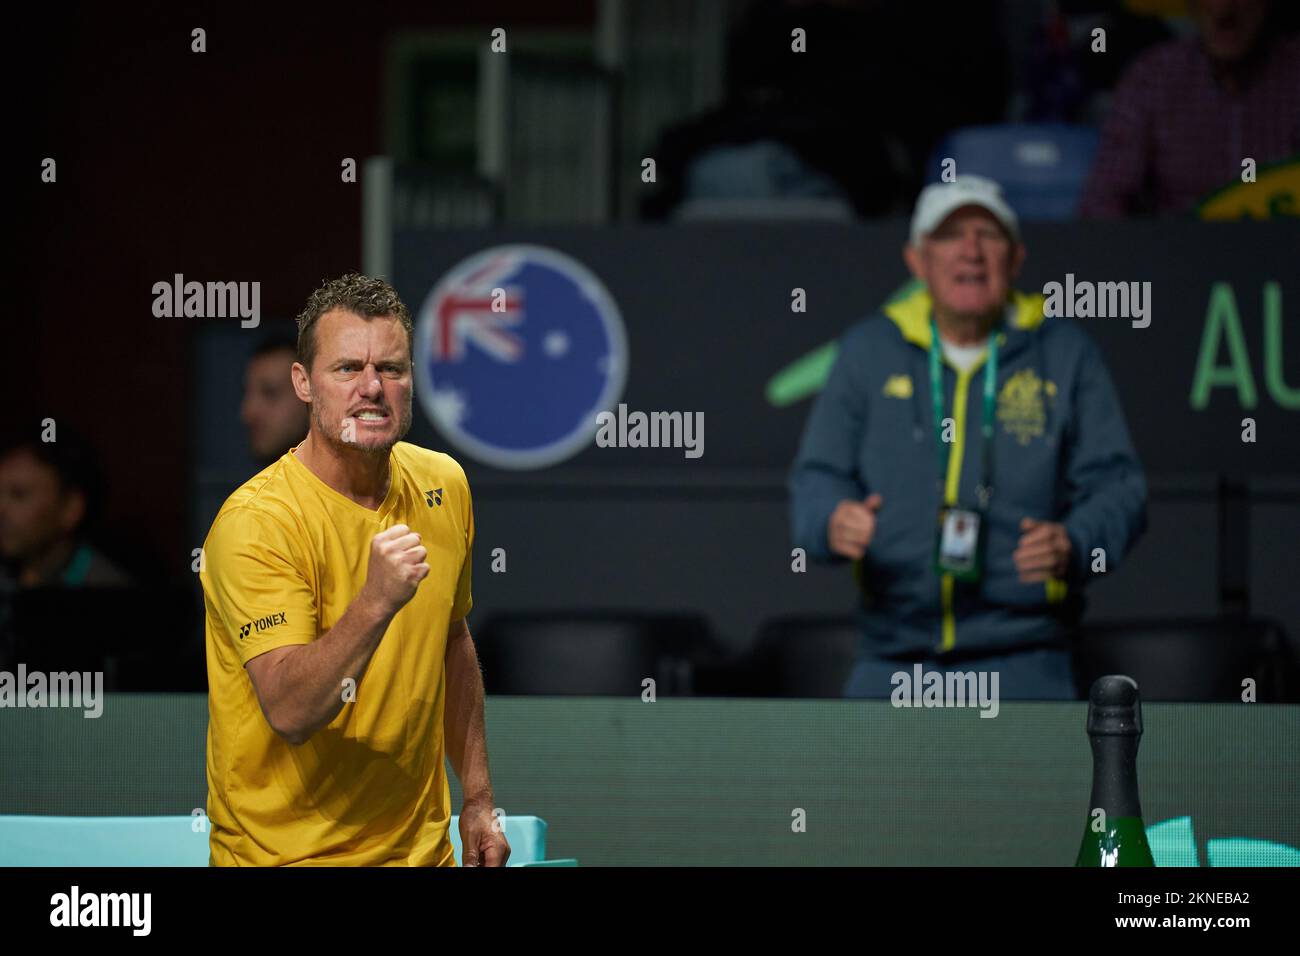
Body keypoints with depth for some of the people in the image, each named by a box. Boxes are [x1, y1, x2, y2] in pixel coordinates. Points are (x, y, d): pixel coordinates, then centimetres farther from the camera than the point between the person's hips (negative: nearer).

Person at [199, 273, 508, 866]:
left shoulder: (444, 485, 0)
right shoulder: (253, 523, -20)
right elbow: (290, 712, -28)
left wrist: (478, 798, 13)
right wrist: (377, 602, -39)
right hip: (288, 853, -6)